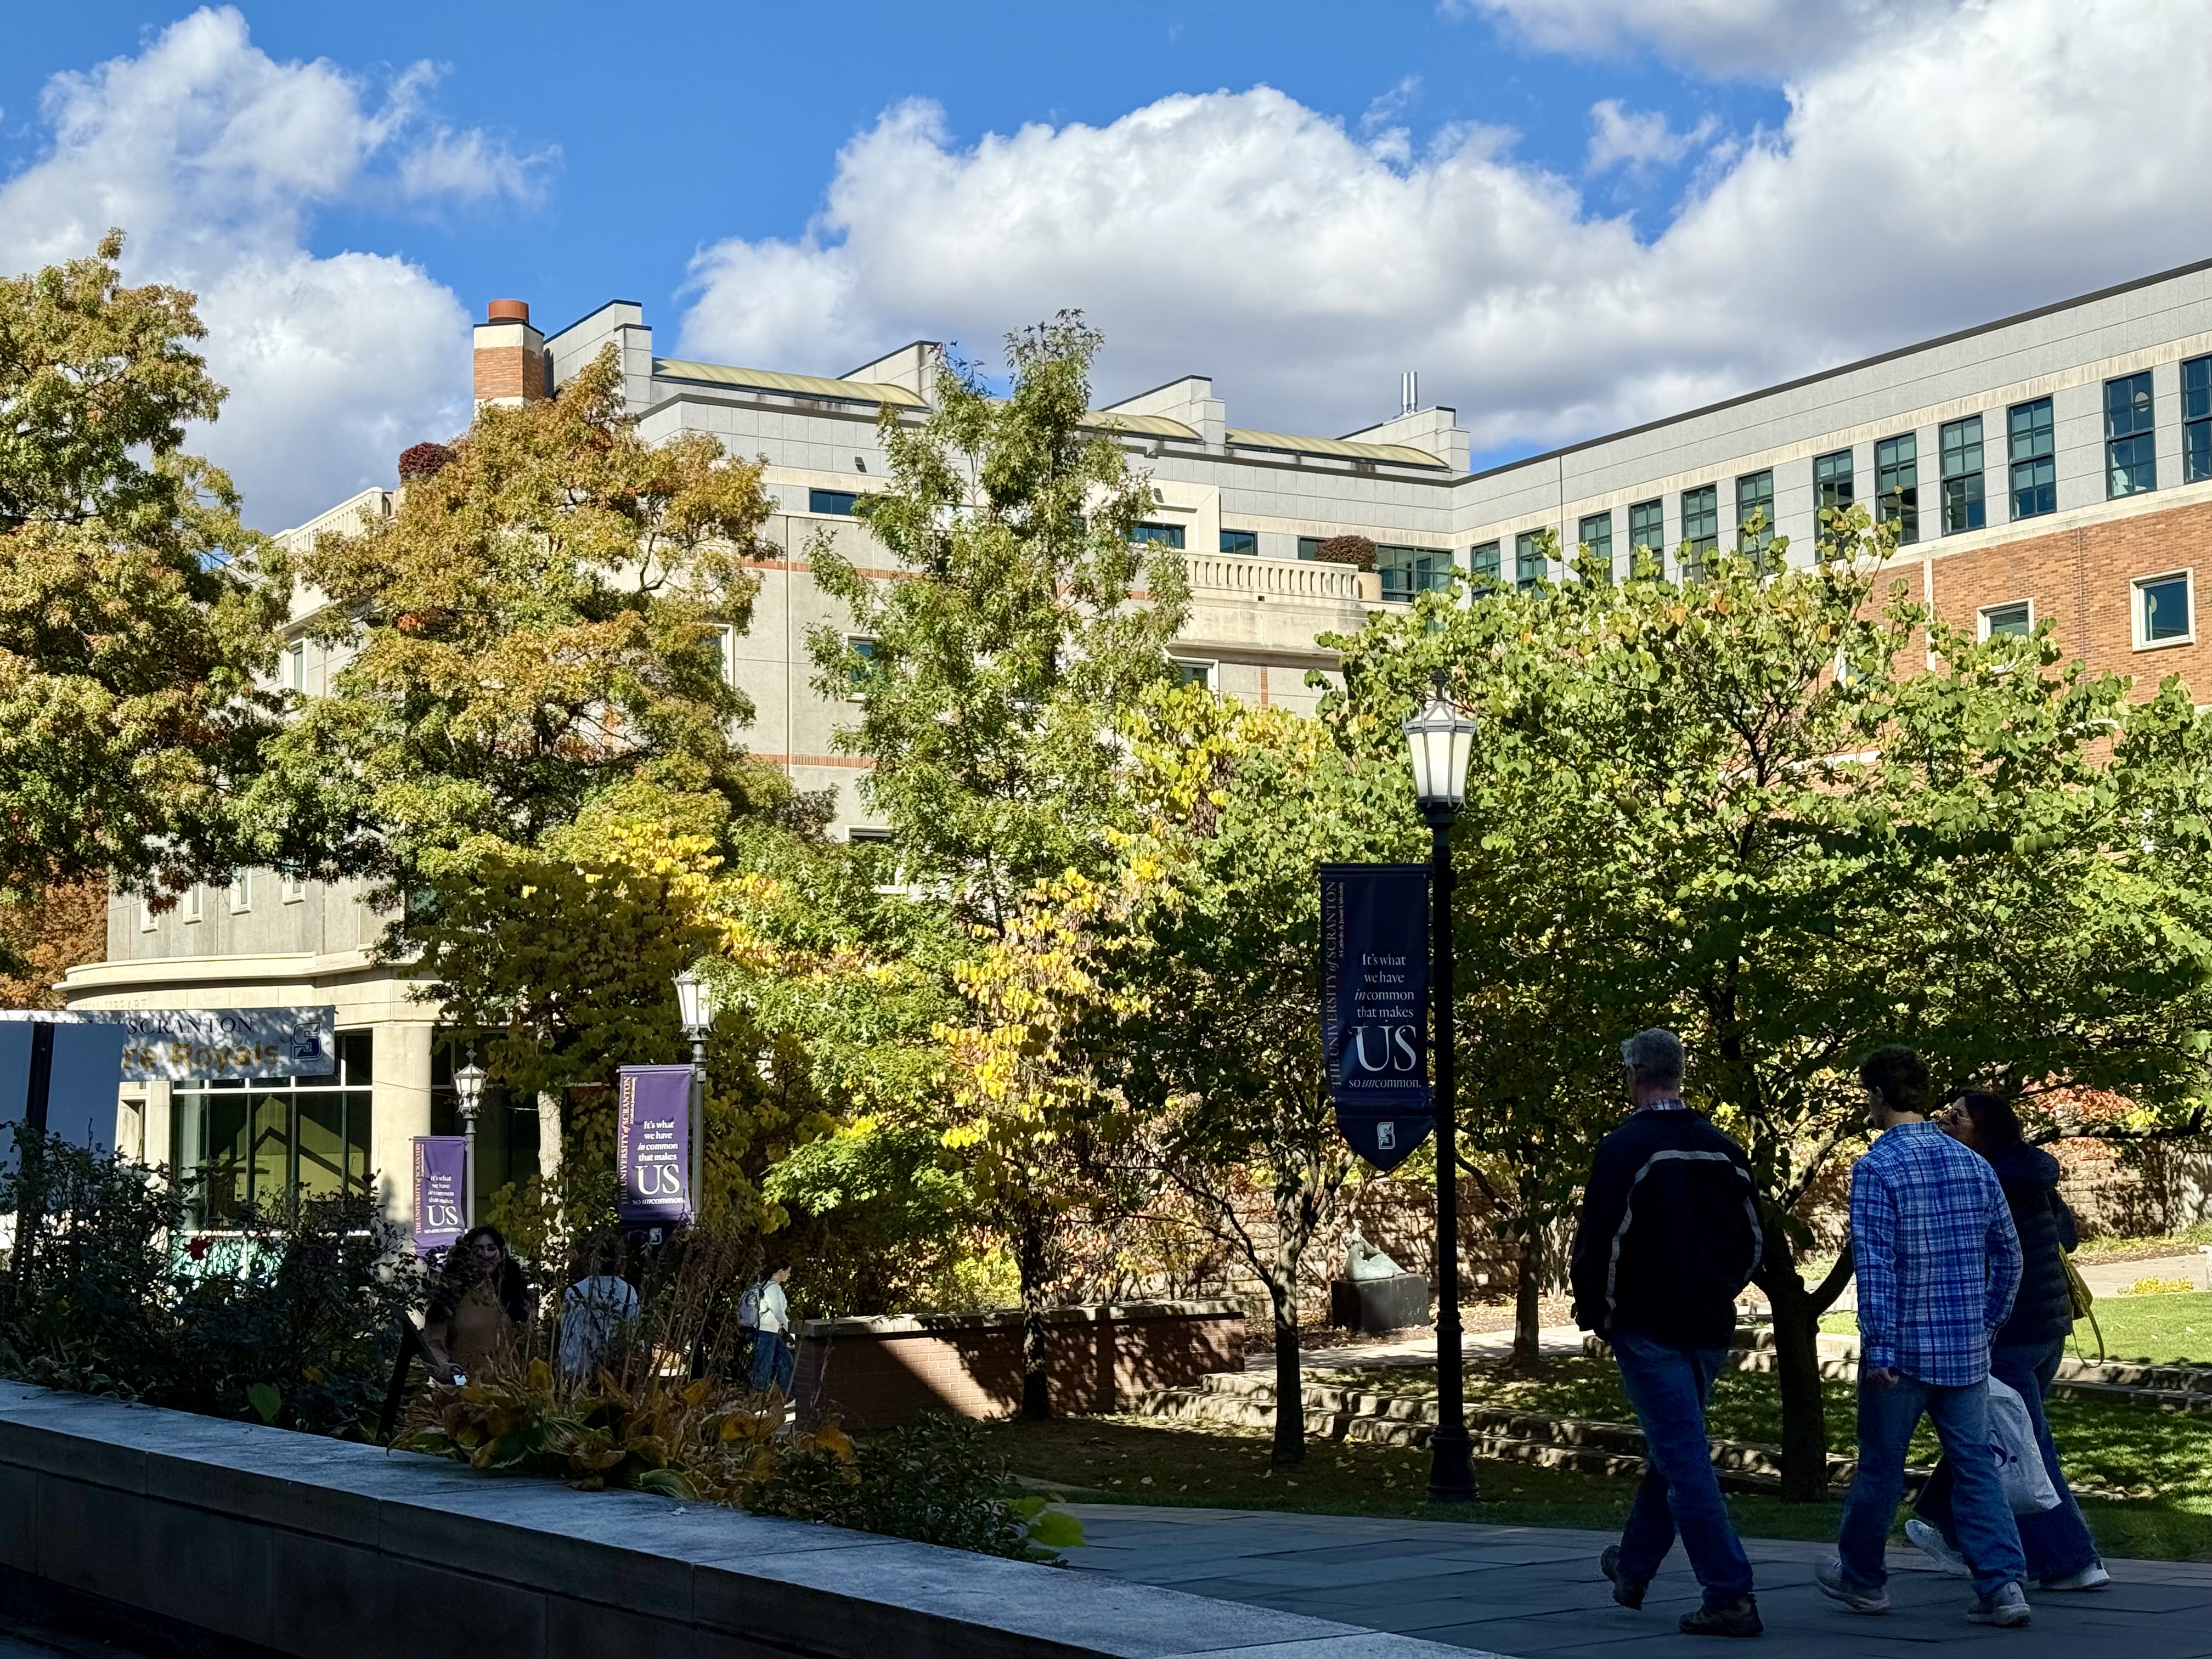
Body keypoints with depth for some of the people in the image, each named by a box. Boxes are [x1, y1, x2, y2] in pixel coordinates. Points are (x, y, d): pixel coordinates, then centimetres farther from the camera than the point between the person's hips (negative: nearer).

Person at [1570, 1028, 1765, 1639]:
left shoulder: (1625, 1148, -13)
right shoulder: (1722, 1149, 7)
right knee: (1671, 1447, 20)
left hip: (1648, 1329, -7)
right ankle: (1633, 1568, 35)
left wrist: (1594, 1314, -3)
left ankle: (1731, 1596, -10)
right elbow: (1752, 1239, 13)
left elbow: (1600, 1242, -16)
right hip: (1710, 1329, 7)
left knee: (1683, 1457, -6)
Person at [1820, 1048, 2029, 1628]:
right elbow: (2009, 1256, 12)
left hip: (1903, 1349, -5)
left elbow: (1875, 1266, -18)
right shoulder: (1974, 1165, 7)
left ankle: (1862, 1578, 25)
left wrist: (1879, 1350, -17)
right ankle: (2002, 1585, -5)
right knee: (1975, 1465, 6)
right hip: (1967, 1351, 5)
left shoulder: (1877, 1168, -12)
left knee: (1880, 1465, 10)